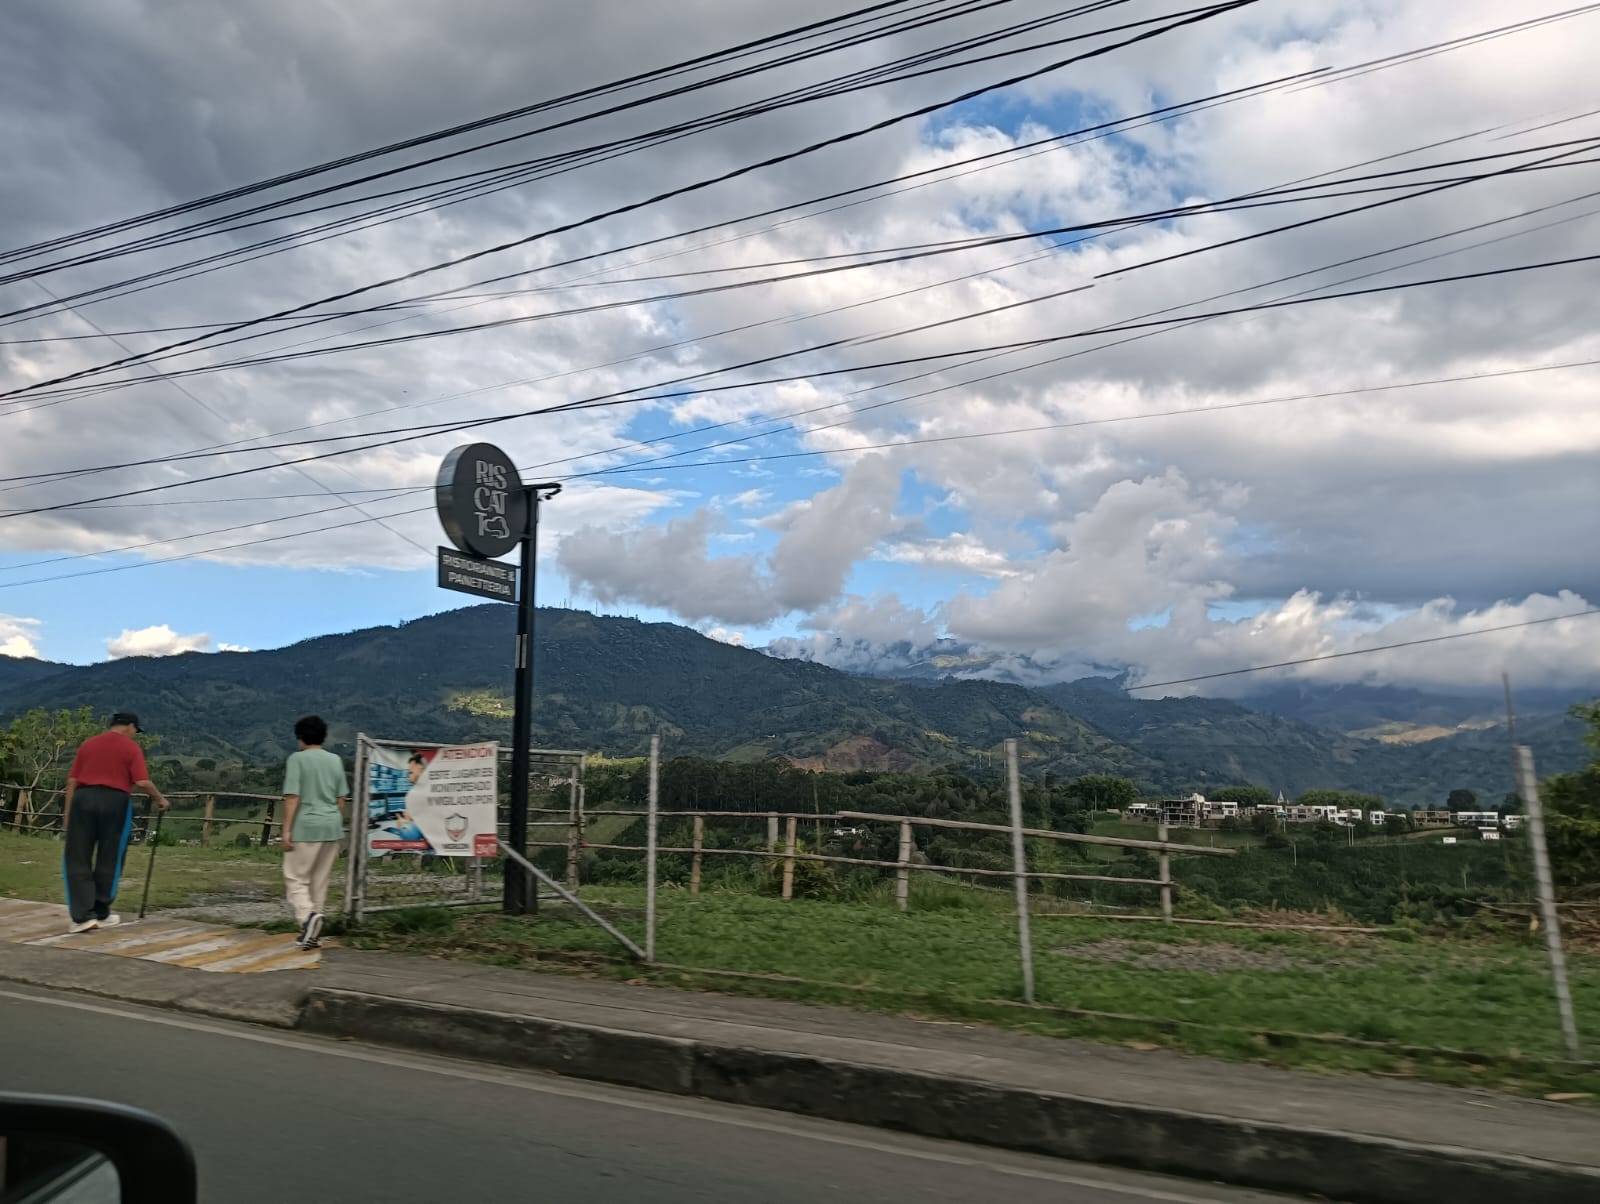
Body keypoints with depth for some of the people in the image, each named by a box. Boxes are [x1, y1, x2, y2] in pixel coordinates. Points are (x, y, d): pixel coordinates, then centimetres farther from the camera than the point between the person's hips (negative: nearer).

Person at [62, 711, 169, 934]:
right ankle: (101, 913, 15)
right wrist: (159, 798, 8)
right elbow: (143, 782, -7)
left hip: (83, 798, 3)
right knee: (109, 860, 9)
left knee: (77, 860, 4)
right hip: (115, 801, -3)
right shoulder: (131, 747, 4)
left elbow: (72, 780, 11)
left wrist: (67, 811, 13)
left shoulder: (87, 744, 17)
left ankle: (82, 916, -4)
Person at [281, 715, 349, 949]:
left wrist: (286, 830, -9)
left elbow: (292, 797, -11)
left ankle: (308, 915, -22)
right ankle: (312, 932, 18)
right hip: (331, 827, 5)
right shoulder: (335, 760, 10)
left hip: (306, 827, -5)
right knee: (320, 881, 12)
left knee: (296, 879, 2)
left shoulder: (297, 759, -5)